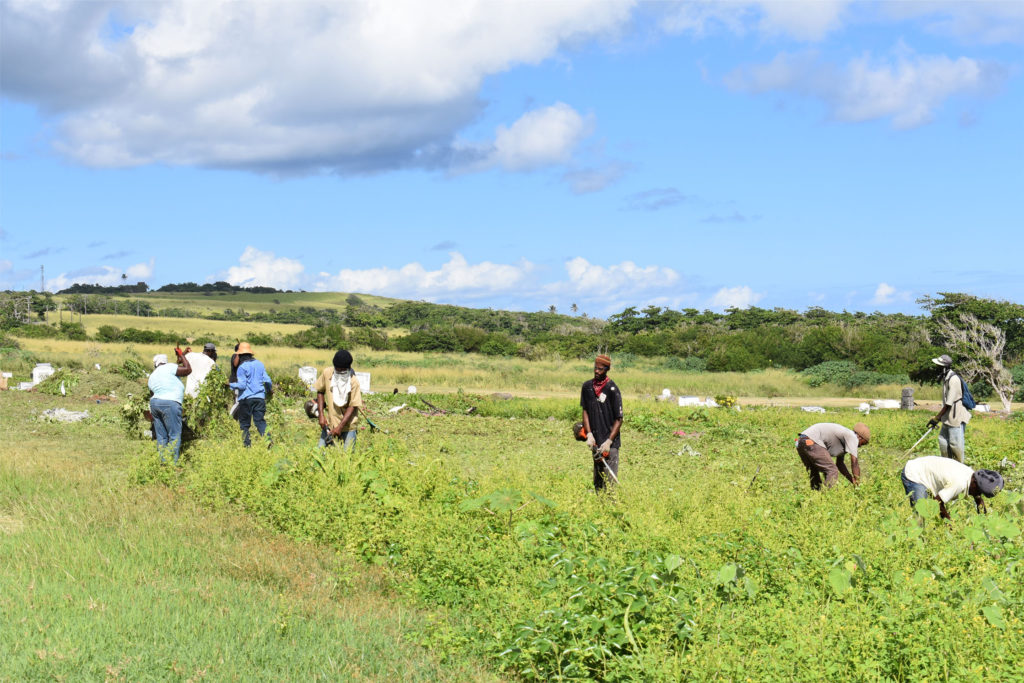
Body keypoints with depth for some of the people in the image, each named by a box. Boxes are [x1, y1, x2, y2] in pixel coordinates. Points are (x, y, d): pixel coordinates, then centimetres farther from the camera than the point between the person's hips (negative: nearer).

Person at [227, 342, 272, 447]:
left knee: (244, 424, 6)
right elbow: (267, 380, 12)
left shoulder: (242, 367, -7)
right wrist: (270, 389, 31)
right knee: (260, 421, 5)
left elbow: (242, 385, -11)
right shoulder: (259, 364, 9)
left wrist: (231, 384, 5)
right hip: (260, 397, 4)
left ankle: (247, 445, 4)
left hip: (246, 399, -4)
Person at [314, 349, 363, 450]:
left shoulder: (353, 381, -17)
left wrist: (340, 426, -22)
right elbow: (320, 392, 6)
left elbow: (352, 406, -15)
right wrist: (321, 415, -3)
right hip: (329, 422, 3)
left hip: (347, 423, -3)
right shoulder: (327, 373, -8)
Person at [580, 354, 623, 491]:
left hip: (610, 443, -6)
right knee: (597, 481, 12)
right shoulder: (587, 386, 7)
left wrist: (608, 442, -13)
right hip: (595, 442, 6)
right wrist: (589, 434, -3)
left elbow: (619, 419, -8)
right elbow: (585, 411, 11)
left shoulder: (612, 389, -9)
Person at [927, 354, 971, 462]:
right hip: (948, 417, 10)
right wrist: (939, 417, 19)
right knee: (943, 441, 14)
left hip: (956, 417, -10)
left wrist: (936, 418, -17)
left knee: (955, 443, -3)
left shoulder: (953, 380, -22)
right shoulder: (945, 378, 9)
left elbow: (949, 404, -21)